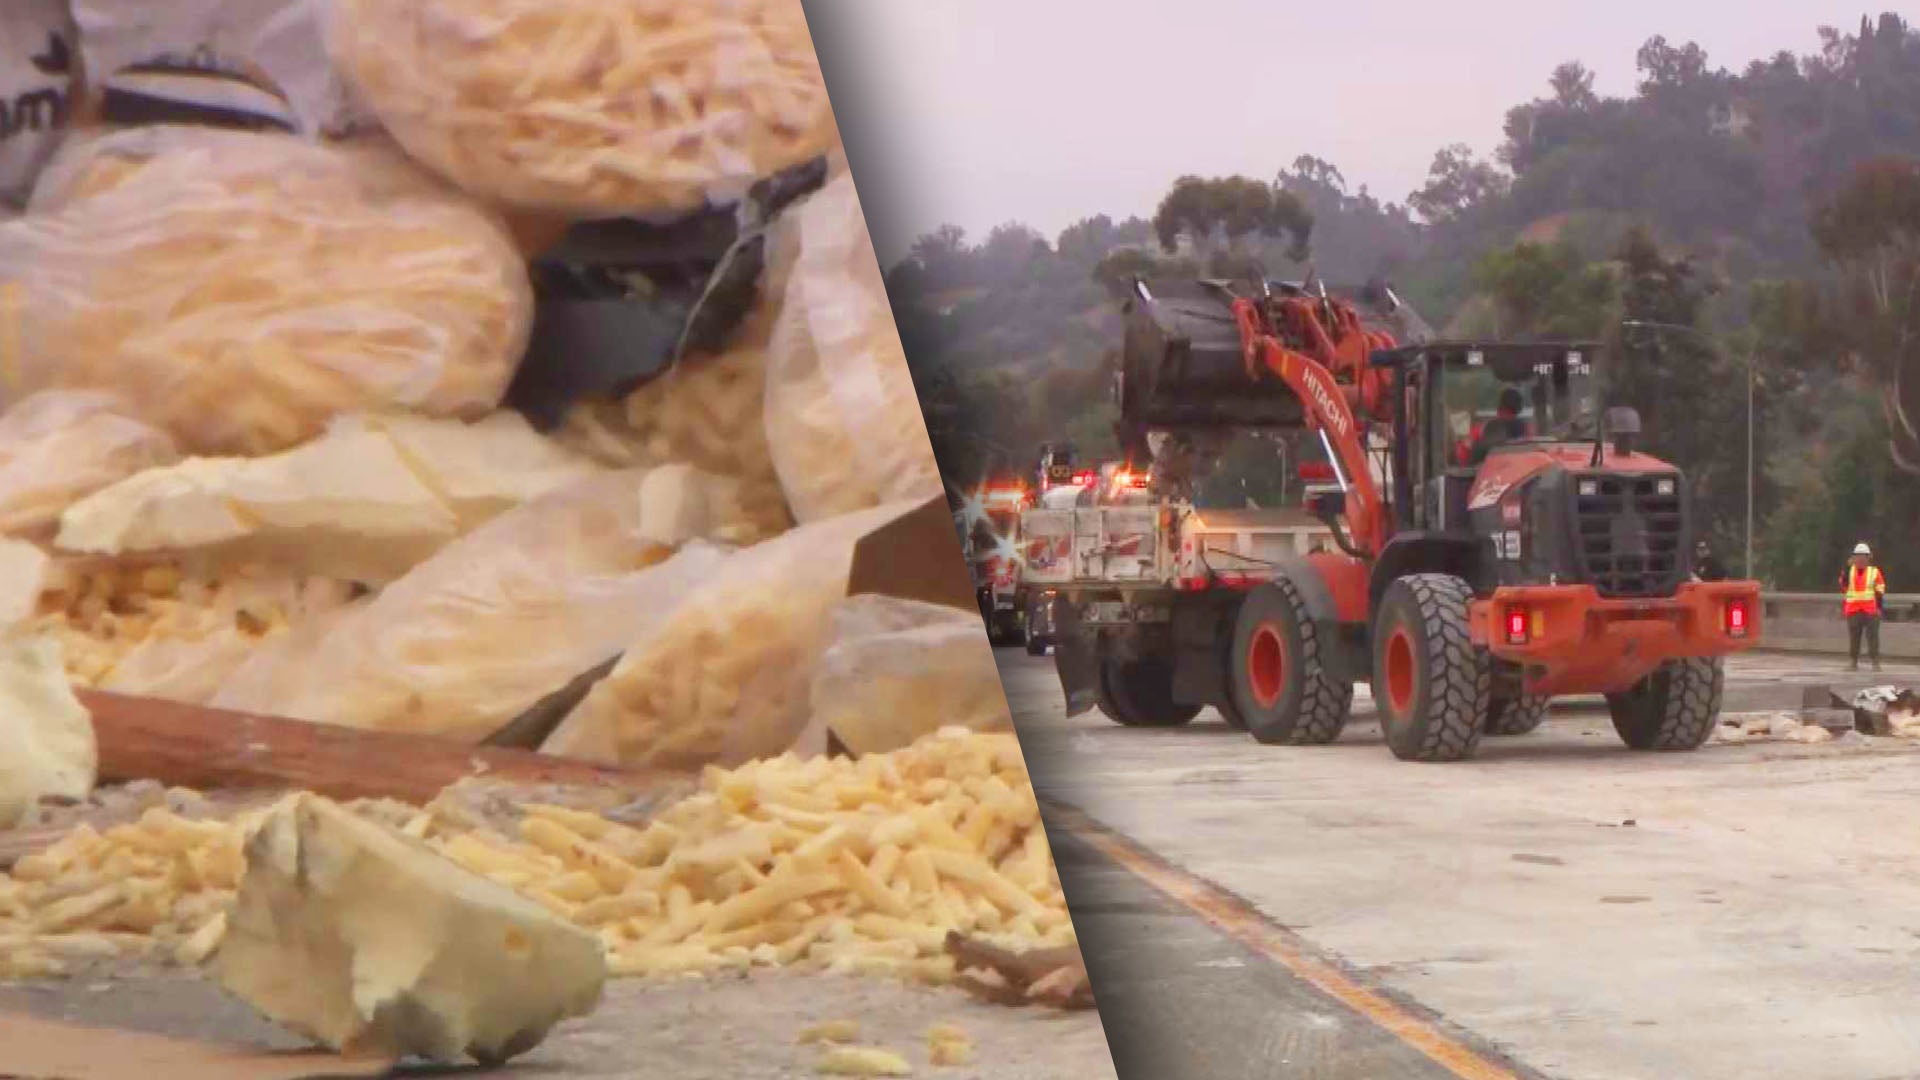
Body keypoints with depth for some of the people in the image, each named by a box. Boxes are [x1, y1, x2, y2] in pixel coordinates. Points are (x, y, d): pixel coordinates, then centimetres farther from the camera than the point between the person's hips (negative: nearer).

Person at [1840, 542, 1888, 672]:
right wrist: (1847, 567, -13)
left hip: (1871, 611, -2)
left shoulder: (1875, 572, 4)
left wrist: (1879, 608, -8)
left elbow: (1880, 591, 2)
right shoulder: (1850, 570, 10)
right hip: (1853, 611, 2)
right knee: (1853, 637, 5)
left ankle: (1876, 663, -5)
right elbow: (1843, 585, -7)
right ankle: (1854, 663, 12)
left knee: (1873, 637, -6)